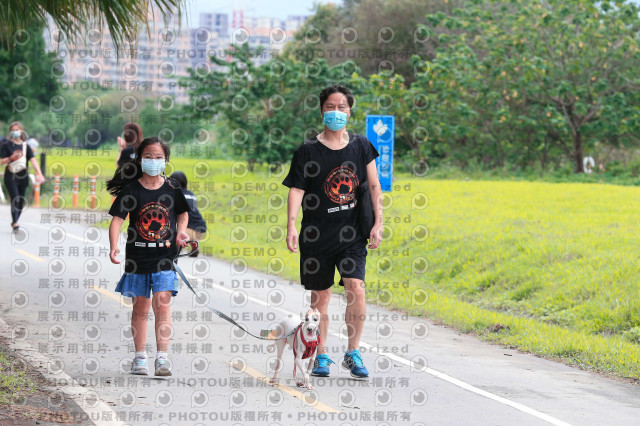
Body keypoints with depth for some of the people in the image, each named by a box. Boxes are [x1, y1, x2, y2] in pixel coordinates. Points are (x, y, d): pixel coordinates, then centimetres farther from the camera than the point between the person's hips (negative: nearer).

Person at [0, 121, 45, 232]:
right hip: (11, 176, -4)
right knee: (15, 199, -17)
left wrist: (39, 173, -14)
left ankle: (14, 222, 21)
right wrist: (11, 158, -22)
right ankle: (15, 223, -22)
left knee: (21, 201, 7)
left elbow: (33, 160, -2)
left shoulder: (26, 146, 9)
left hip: (23, 177, 4)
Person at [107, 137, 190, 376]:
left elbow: (182, 212, 19)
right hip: (138, 257, 0)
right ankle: (140, 357, 20)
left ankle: (162, 357, -11)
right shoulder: (131, 190, -5)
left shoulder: (172, 188, 2)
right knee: (140, 308, 9)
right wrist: (113, 246, -24)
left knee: (162, 304, -11)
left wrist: (180, 231, 0)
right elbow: (117, 219, -10)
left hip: (164, 257, 0)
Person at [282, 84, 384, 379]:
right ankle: (321, 356, 20)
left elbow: (374, 187, 9)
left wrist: (378, 224, 0)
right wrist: (291, 226, -17)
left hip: (352, 235, 1)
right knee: (320, 297, 7)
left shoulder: (361, 147, 7)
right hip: (318, 236, 0)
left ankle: (353, 352, 0)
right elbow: (297, 190, -4)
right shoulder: (308, 151, 1)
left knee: (356, 289, -14)